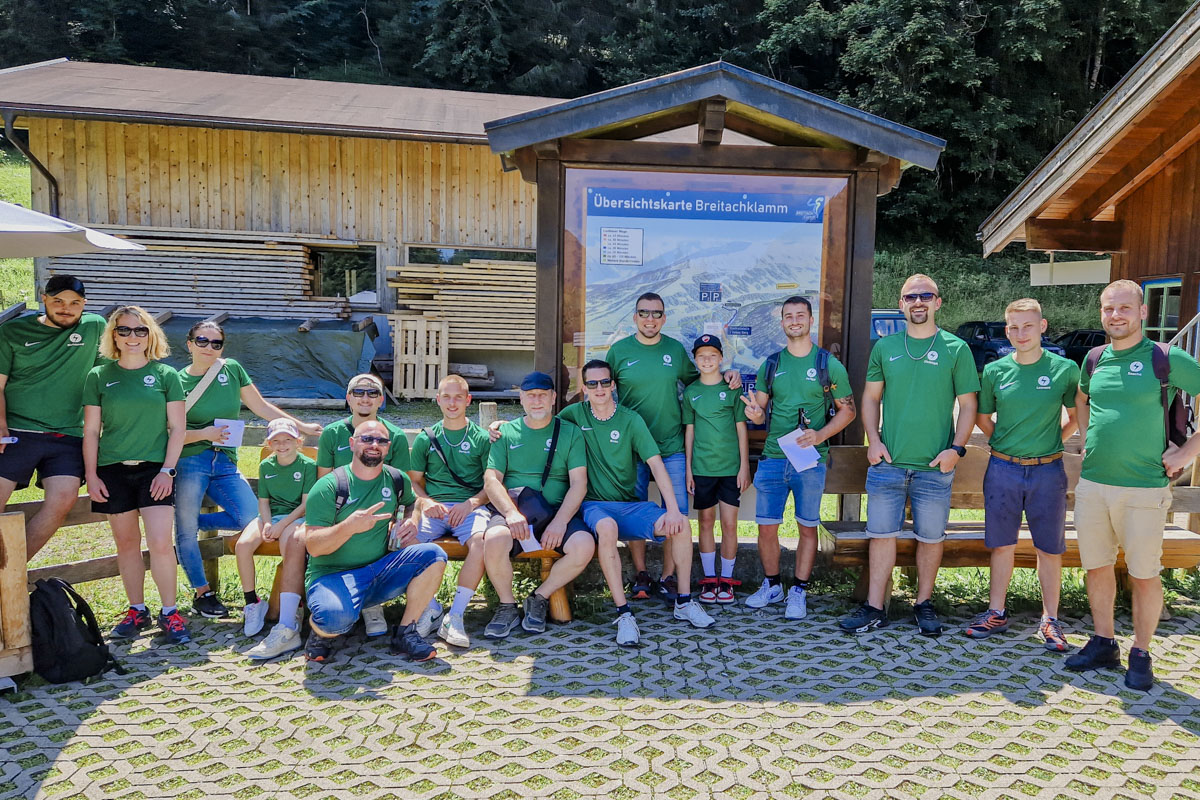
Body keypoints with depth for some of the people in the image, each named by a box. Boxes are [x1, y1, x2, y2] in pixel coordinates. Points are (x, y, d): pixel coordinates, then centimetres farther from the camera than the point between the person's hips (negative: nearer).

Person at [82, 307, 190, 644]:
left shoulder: (165, 375, 2)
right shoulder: (99, 376, 5)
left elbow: (178, 427, 2)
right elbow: (91, 431, 6)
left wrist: (167, 470, -5)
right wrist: (91, 475, 1)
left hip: (154, 468, -2)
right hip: (113, 470, 2)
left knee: (160, 543, -8)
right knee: (126, 543, 9)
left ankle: (169, 613, 5)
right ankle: (137, 610, 22)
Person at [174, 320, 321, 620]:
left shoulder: (231, 369, 7)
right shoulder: (178, 381, -1)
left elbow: (261, 407, 13)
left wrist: (301, 426, 12)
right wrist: (203, 434, -17)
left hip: (225, 463, 3)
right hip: (190, 461, -3)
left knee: (253, 520, -9)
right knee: (185, 533, 0)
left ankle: (193, 520, 16)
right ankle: (202, 593, 19)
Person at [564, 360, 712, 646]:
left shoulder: (630, 419, 1)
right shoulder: (575, 414, 2)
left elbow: (656, 463, -6)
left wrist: (673, 509, -17)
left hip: (631, 505, 2)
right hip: (595, 505, -2)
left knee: (681, 524, -20)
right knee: (607, 527, -38)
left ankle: (684, 602, -2)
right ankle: (623, 614, -30)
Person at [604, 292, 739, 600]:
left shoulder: (676, 350, 6)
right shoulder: (619, 351, 1)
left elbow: (695, 379, 21)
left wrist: (726, 376, 6)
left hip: (672, 447, 1)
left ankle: (668, 576, 15)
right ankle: (640, 575, 22)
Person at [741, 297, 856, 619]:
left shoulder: (829, 365, 0)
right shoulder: (771, 365, 8)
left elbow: (848, 410, 2)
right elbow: (759, 409, 14)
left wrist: (820, 434, -14)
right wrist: (755, 413, -11)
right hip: (772, 457, 2)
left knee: (807, 527, 6)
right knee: (766, 526, 4)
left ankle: (799, 592, 20)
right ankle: (771, 585, 23)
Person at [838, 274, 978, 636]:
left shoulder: (956, 349, 1)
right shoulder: (885, 347, 6)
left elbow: (968, 405, 2)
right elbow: (870, 398, 12)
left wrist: (956, 448, -10)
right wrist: (873, 440, -1)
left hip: (934, 467, -1)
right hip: (888, 462, 2)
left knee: (930, 537, 8)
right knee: (881, 534, 5)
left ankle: (924, 604, 26)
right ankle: (875, 608, 15)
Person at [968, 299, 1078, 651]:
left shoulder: (1064, 369, -3)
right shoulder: (995, 371, 0)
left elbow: (1076, 417, 10)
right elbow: (982, 418, 13)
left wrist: (1054, 443, 3)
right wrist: (1005, 443, 6)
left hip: (1047, 471, -1)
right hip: (1003, 470, 1)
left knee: (1050, 548, 7)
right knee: (1003, 544, 9)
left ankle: (1050, 619, 20)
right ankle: (997, 613, 21)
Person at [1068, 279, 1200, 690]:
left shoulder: (1166, 359, -8)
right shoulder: (1094, 359, 7)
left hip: (1144, 488, -4)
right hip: (1092, 484, 5)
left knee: (1144, 575, 5)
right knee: (1096, 567, 12)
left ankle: (1140, 654, 21)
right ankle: (1103, 642, 28)